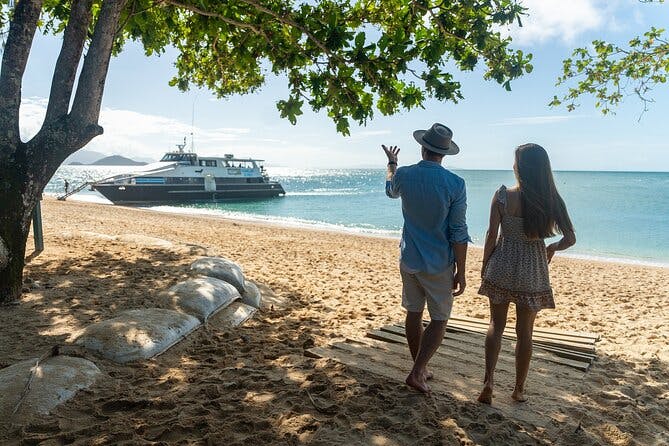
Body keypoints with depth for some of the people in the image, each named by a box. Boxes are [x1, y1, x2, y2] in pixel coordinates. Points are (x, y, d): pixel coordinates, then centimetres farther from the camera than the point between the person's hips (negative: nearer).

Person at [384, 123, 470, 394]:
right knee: (439, 320, 9)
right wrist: (460, 273, -5)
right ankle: (417, 372, 3)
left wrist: (391, 163, 39)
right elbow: (458, 233, -13)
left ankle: (419, 369, 29)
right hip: (438, 264, -4)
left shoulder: (404, 175, -6)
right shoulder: (455, 184, -15)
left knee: (414, 313, 16)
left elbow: (391, 191, 21)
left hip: (409, 259, 4)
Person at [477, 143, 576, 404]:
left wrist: (485, 265, 5)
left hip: (502, 267, -1)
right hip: (532, 272, 1)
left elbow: (491, 235, -8)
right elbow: (570, 238, -5)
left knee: (496, 325, 15)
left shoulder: (503, 196, -12)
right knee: (524, 332, 14)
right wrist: (552, 248, 16)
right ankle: (519, 389, 26)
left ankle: (488, 381, 6)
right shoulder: (551, 200, -8)